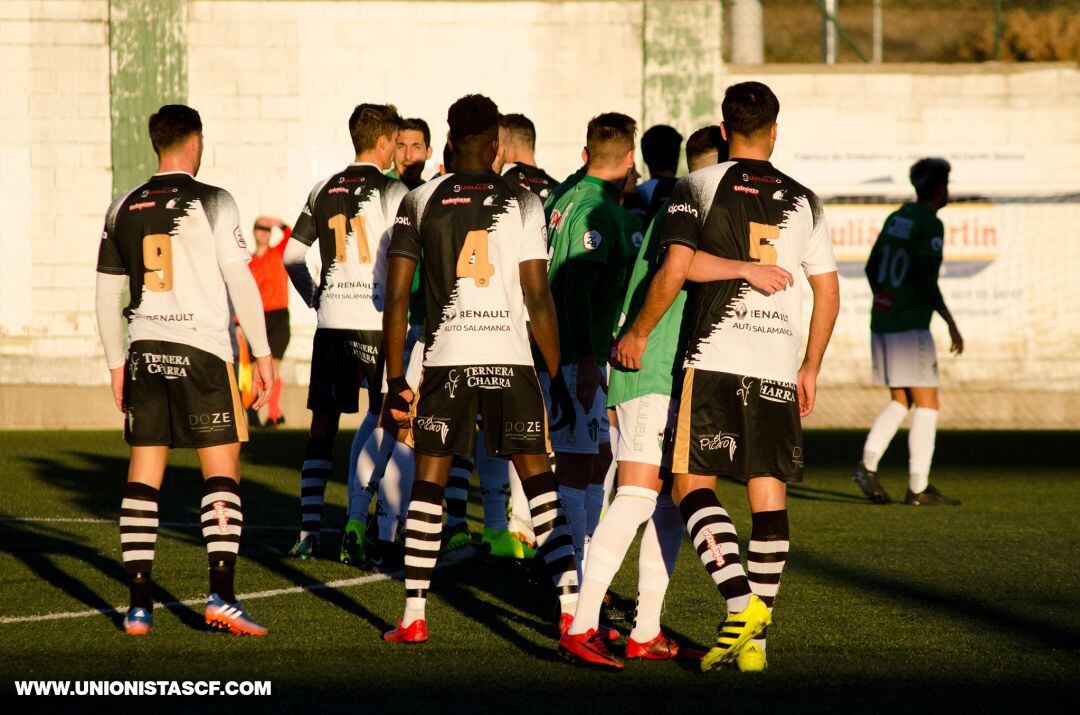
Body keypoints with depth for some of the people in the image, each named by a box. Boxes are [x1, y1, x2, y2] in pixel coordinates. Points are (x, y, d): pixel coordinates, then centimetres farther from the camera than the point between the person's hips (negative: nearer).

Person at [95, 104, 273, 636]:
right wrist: (262, 354, -1)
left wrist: (116, 363, 22)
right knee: (221, 474, 0)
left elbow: (107, 296, 13)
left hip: (145, 353, 4)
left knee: (143, 478, 6)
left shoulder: (124, 210, 9)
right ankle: (221, 597, -9)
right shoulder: (212, 203, -5)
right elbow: (240, 282, -8)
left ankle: (139, 605, 3)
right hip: (202, 351, -4)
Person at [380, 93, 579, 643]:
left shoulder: (420, 202, 6)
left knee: (429, 483, 11)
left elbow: (396, 298, 2)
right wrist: (558, 376, 4)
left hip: (445, 358, 1)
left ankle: (414, 615, 8)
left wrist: (396, 381, 8)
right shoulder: (521, 203, 1)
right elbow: (538, 299, -3)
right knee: (539, 481, 4)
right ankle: (570, 607, -4)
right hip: (509, 356, -1)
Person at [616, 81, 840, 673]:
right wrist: (811, 368, 22)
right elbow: (828, 292, 12)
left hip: (714, 358, -3)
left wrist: (638, 333, 4)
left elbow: (674, 271, -9)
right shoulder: (802, 201, 12)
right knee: (769, 494, 4)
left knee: (692, 483, 1)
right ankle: (756, 637, 3)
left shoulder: (699, 187, 1)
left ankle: (741, 604, -18)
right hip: (779, 363, 3)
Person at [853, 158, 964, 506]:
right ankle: (918, 487, -3)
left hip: (881, 323, 8)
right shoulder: (931, 225, -12)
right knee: (927, 404, -1)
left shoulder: (895, 218, 12)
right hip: (910, 327, -8)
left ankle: (868, 464, -1)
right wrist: (951, 323, -14)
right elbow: (926, 280, -20)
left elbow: (872, 269, 18)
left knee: (900, 400, 16)